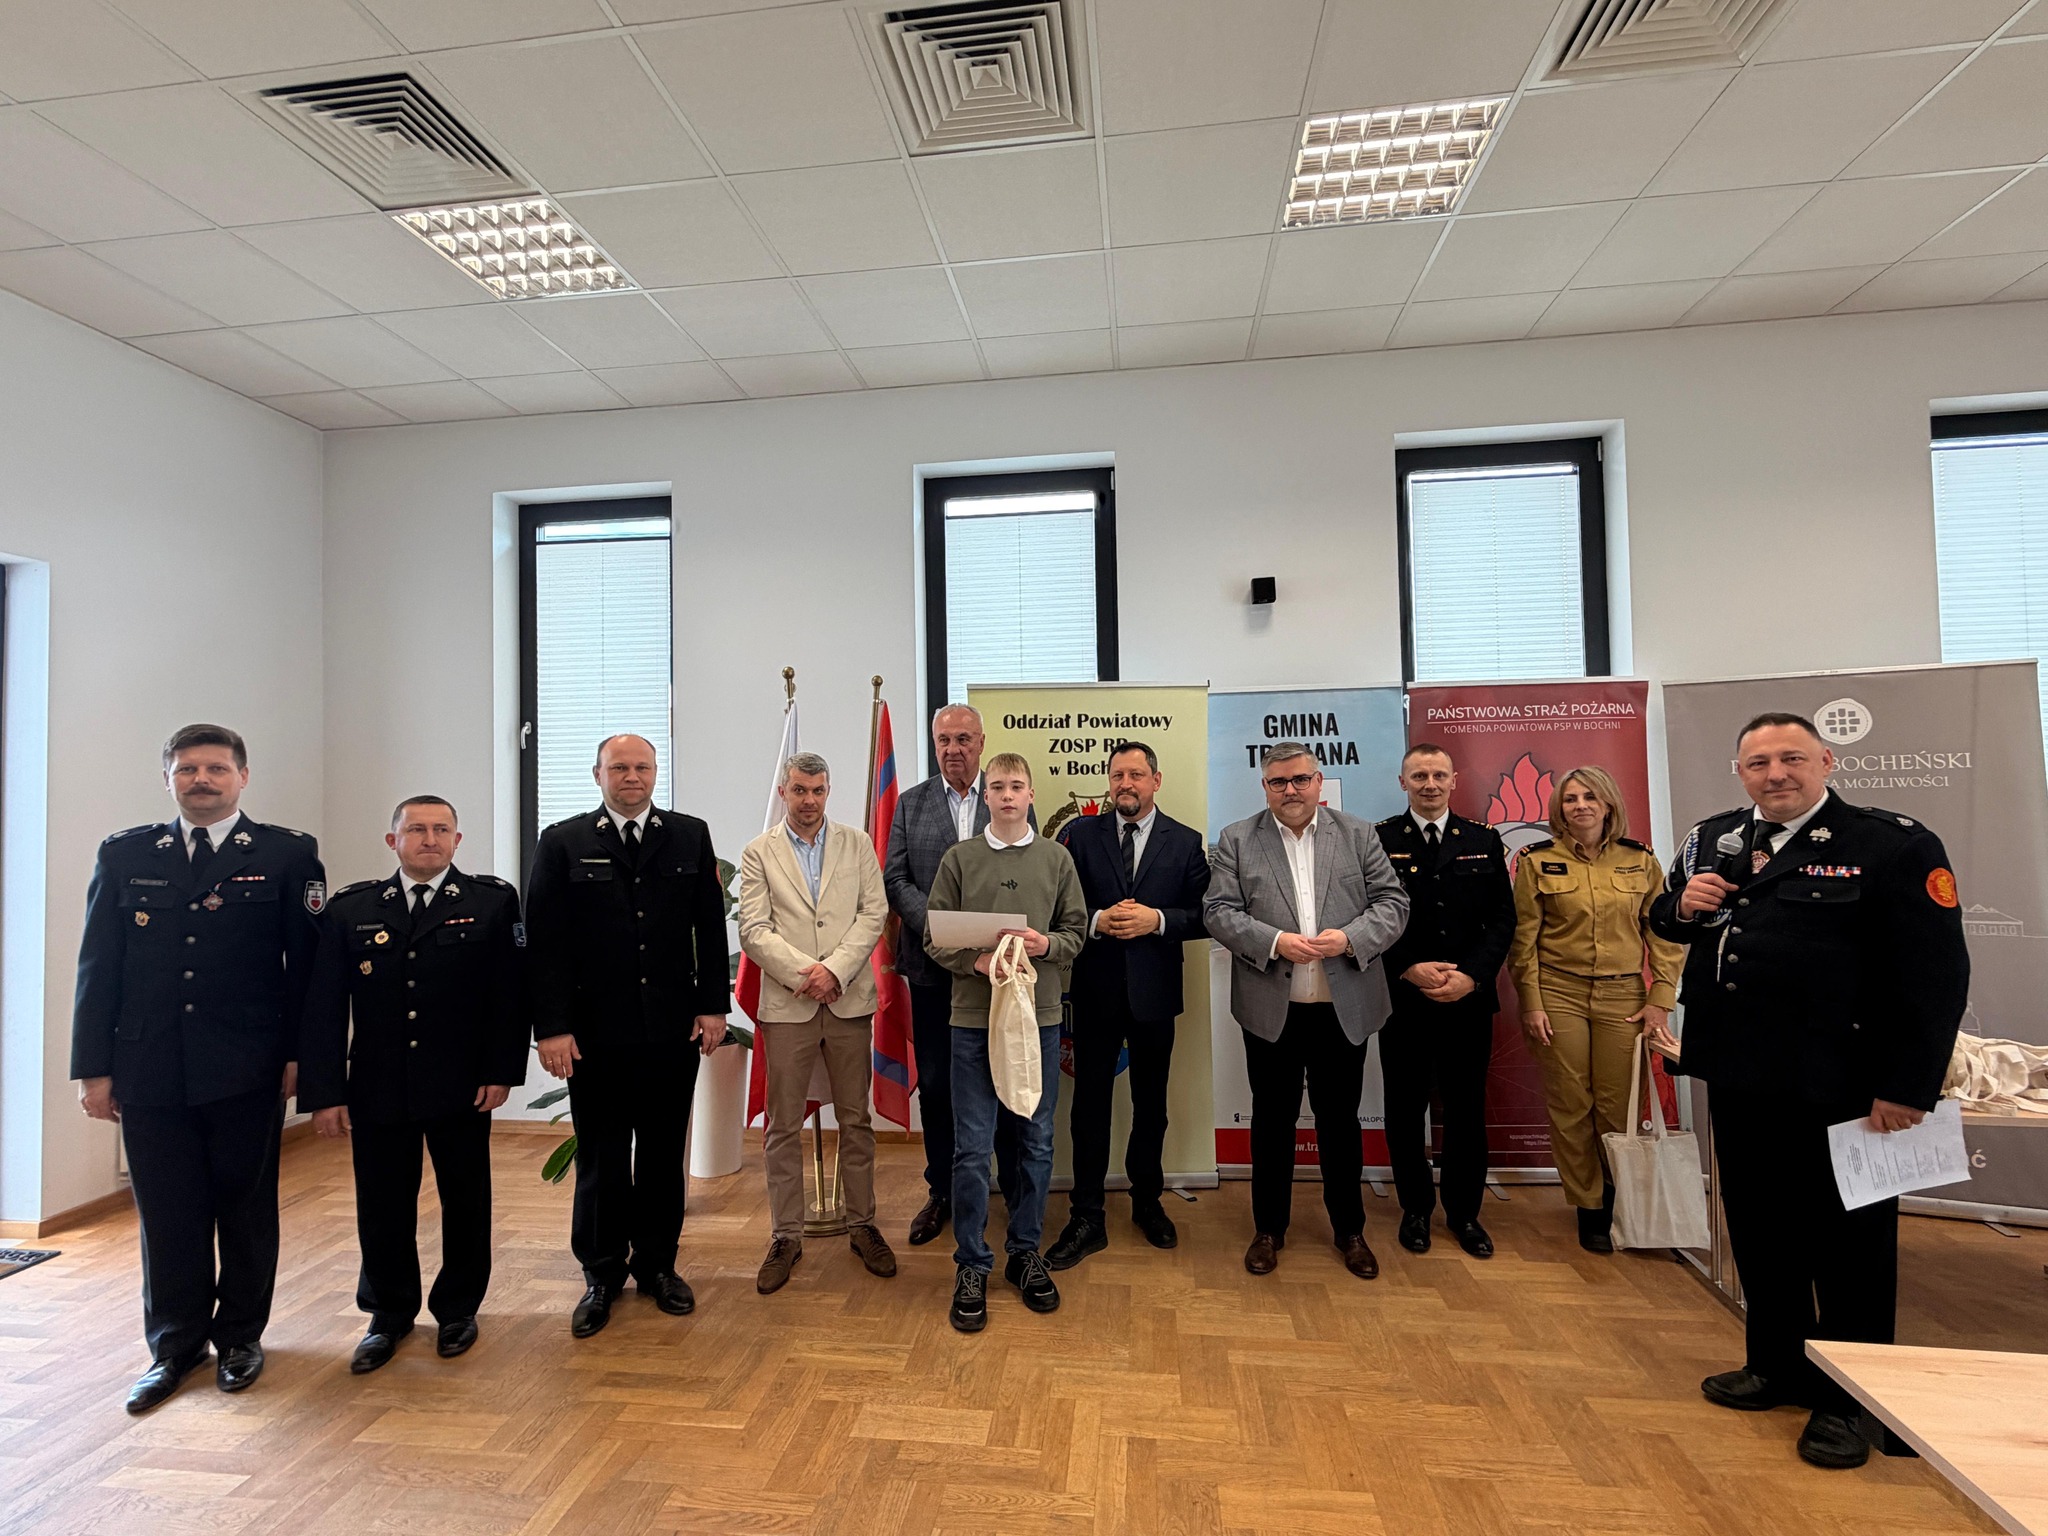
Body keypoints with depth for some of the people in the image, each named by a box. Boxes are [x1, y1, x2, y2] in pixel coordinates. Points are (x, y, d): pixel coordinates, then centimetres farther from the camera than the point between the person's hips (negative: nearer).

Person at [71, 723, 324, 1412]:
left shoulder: (288, 854, -2)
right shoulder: (124, 854, 7)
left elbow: (308, 964, -2)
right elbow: (97, 967, 6)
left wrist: (297, 1054, -6)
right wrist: (94, 1067, 2)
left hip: (247, 1071, -2)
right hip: (150, 1068, 2)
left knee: (246, 1207, 11)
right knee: (167, 1213, 11)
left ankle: (241, 1336, 29)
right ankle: (175, 1344, 29)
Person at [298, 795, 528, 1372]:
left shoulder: (493, 901, -4)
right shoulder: (349, 909, 2)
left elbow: (510, 994, -6)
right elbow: (322, 1008, 1)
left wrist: (501, 1071, -11)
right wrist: (324, 1092, -4)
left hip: (463, 1087, -1)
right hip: (377, 1088, 2)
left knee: (465, 1202, 11)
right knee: (382, 1207, 11)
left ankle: (458, 1309, 31)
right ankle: (389, 1314, 33)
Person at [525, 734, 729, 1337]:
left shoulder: (691, 836, 5)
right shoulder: (562, 843, 1)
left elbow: (710, 928, 5)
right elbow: (544, 943, -3)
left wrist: (714, 1005, -1)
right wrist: (551, 1026, -9)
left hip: (674, 1030, 2)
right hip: (596, 1033, -1)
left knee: (663, 1153, 13)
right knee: (600, 1158, 10)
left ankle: (657, 1263, 30)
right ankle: (602, 1275, 27)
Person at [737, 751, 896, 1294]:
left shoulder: (857, 843, 7)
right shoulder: (758, 853, 4)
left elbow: (874, 912, 0)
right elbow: (753, 930, -4)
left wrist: (835, 969, -12)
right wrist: (804, 973, -14)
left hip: (849, 1000, 1)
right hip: (786, 1004, -1)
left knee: (856, 1119, 10)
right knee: (783, 1126, 6)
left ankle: (862, 1225, 24)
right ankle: (787, 1235, 20)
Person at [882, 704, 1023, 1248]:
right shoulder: (911, 802, 7)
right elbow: (896, 879, 1)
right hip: (932, 964, 2)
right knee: (934, 1083, 11)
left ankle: (1016, 1189, 23)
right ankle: (942, 1192, 27)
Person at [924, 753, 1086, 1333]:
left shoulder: (1056, 858, 6)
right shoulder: (959, 858, 3)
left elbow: (1077, 930, 7)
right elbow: (935, 936, 2)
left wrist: (1046, 945, -13)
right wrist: (975, 961, -15)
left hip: (1040, 1016, 2)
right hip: (974, 1017, -1)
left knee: (1035, 1142, 11)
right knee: (972, 1148, 3)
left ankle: (1025, 1252, 29)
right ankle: (971, 1264, 18)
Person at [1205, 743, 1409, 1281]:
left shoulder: (1359, 835, 4)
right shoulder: (1237, 840, 0)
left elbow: (1392, 901, 1)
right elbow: (1220, 912, -5)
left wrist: (1350, 937, -17)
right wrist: (1274, 942, -20)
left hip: (1344, 1009, 1)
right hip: (1271, 1010, -1)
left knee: (1340, 1120, 13)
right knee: (1272, 1120, 12)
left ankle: (1349, 1230, 31)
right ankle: (1269, 1229, 28)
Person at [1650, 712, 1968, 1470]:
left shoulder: (1895, 844, -10)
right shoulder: (1711, 839, 7)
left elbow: (1936, 975, -12)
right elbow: (1663, 919, 18)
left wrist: (1910, 1085, -14)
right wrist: (1682, 904, -6)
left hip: (1839, 1086, -5)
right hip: (1738, 1076, 6)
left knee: (1848, 1239, 10)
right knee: (1757, 1228, 18)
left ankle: (1848, 1400, 27)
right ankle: (1775, 1365, 36)